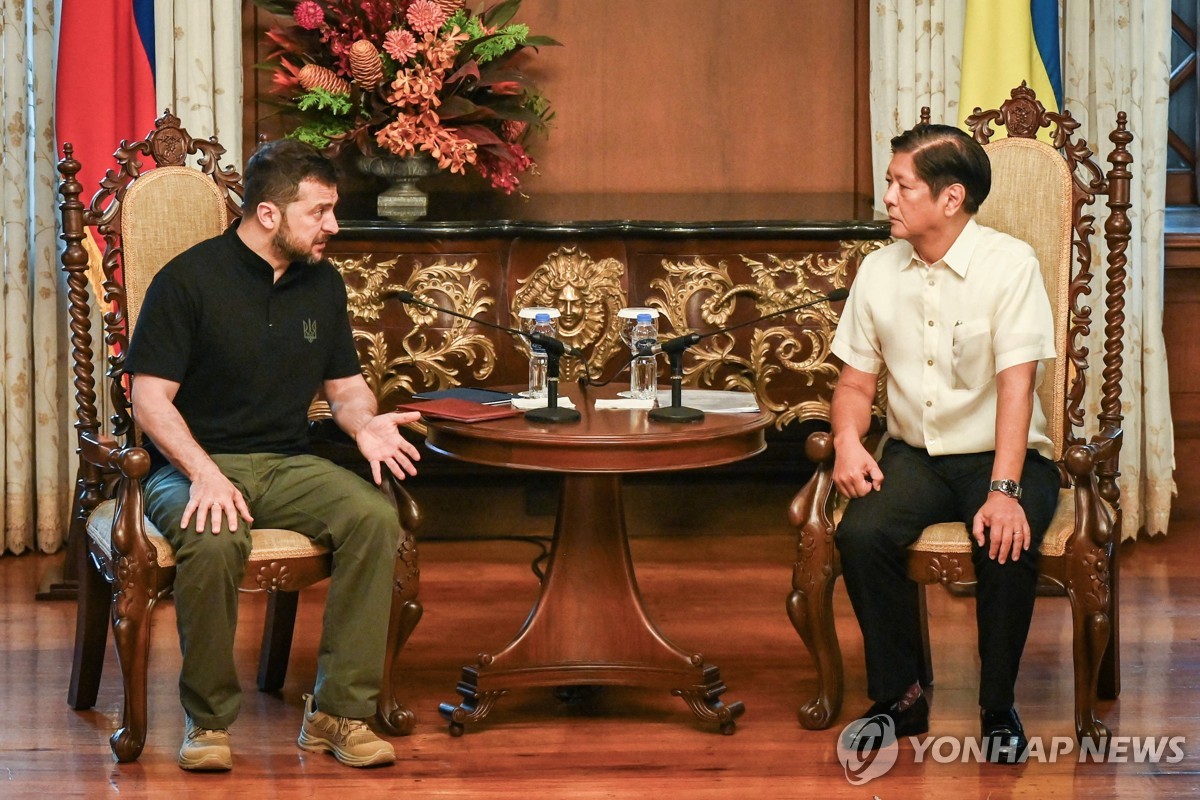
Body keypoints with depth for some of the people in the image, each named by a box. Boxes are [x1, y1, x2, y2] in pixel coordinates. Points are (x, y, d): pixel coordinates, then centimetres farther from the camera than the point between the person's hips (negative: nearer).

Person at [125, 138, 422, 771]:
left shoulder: (322, 283, 12)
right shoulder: (189, 280, -6)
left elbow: (345, 385, 19)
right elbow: (150, 398, -10)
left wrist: (364, 423, -6)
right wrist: (204, 472, -25)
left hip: (287, 465, 5)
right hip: (192, 464, -5)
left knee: (375, 517, -26)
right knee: (214, 541, -38)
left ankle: (338, 711, -20)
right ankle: (207, 720, -18)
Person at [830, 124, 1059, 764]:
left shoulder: (1009, 264, -11)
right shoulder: (879, 270, 5)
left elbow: (1016, 381, -20)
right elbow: (856, 380, 12)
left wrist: (1004, 491, -29)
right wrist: (847, 440, -11)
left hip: (1001, 455, -4)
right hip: (915, 455, 4)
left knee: (1006, 545, -33)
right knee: (861, 534, -26)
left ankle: (997, 709, -10)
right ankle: (900, 696, -8)